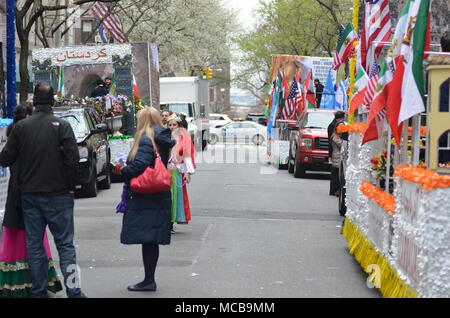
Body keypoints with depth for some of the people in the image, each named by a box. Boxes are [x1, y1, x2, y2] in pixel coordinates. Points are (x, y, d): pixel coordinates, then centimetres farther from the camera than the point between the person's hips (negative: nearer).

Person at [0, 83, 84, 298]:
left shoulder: (20, 127, 0)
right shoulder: (62, 126, -8)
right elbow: (73, 159, -14)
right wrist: (69, 186, -1)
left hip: (29, 194, 3)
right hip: (58, 194, -3)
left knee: (34, 244, 10)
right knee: (65, 244, 1)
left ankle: (38, 292, 13)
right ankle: (73, 291, -3)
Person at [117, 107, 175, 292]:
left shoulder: (146, 140, -14)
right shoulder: (162, 140, 13)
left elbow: (139, 165, -26)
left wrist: (123, 171, -7)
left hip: (145, 199, -9)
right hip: (158, 198, 9)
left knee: (147, 240, -5)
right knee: (152, 240, 13)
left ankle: (149, 280, -2)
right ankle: (150, 280, 19)